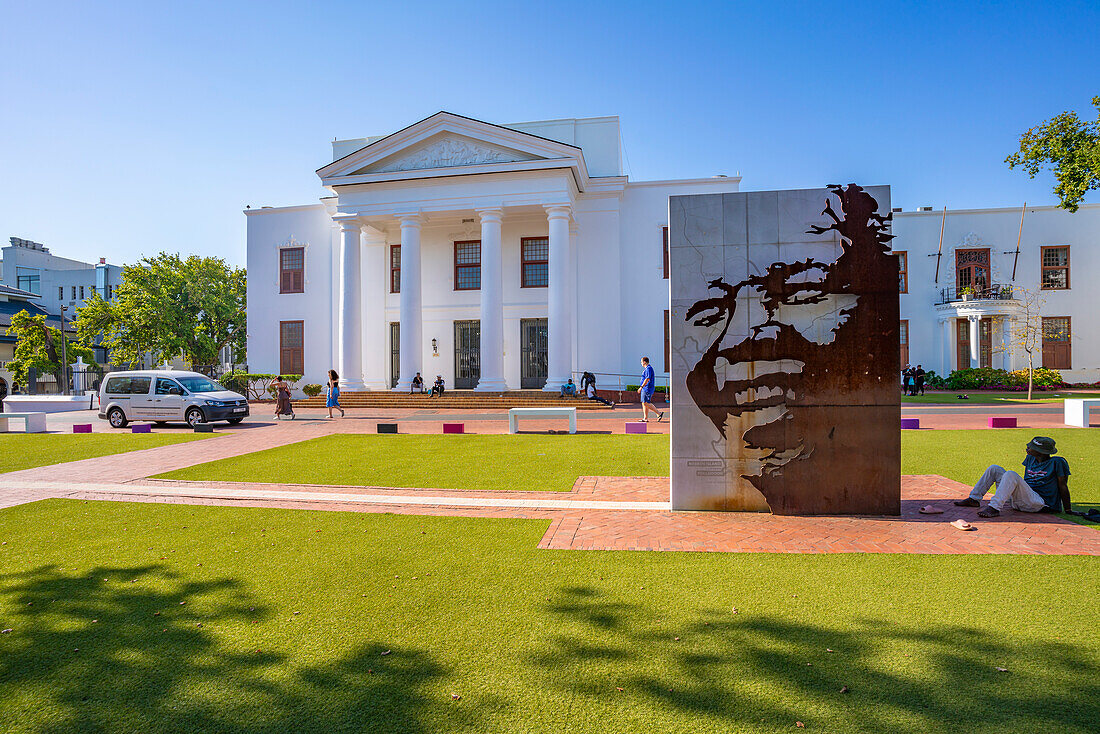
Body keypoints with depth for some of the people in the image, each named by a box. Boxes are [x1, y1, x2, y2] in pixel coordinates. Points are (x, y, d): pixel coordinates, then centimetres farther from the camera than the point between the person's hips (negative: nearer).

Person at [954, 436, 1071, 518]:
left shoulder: (1056, 463, -6)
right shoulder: (1030, 459, 14)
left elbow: (1063, 486, -6)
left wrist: (1067, 510, -5)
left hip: (1040, 503, -8)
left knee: (1010, 475, -32)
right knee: (994, 469, 3)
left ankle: (994, 508, -42)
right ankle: (974, 499, 2)